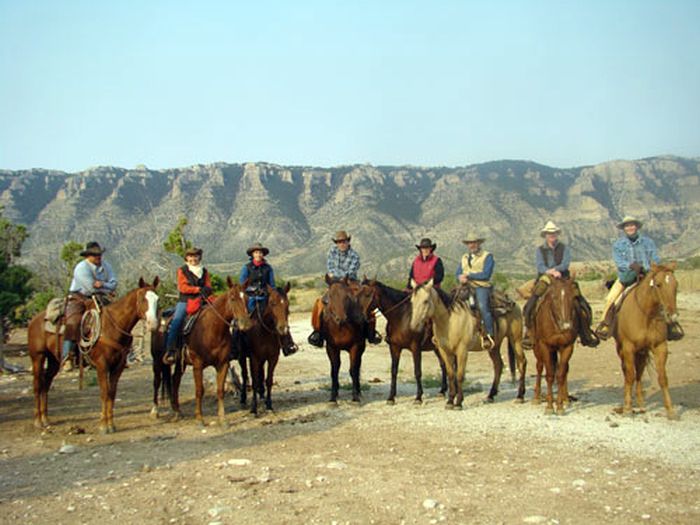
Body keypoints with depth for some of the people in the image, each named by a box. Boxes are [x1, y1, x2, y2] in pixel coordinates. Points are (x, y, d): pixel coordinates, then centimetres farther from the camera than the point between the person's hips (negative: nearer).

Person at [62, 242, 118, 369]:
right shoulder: (81, 268, -15)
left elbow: (114, 284, 1)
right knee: (72, 323, -26)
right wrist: (107, 290, -6)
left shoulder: (105, 266, 7)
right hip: (79, 299, -6)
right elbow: (92, 288, -21)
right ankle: (66, 356, -23)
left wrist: (103, 285, -20)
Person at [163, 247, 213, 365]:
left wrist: (206, 291, -13)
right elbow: (183, 287, -5)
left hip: (201, 301, 3)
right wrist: (198, 289, -16)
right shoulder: (182, 270, 8)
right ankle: (170, 351, -19)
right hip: (185, 301, -2)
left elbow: (208, 288, 12)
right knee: (176, 322, -22)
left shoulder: (204, 272, 17)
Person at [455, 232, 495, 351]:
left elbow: (486, 275, -8)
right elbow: (458, 274, 17)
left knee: (483, 306, -31)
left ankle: (489, 335, -30)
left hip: (482, 287, -6)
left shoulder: (487, 256, 4)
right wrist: (461, 279, -7)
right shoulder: (464, 258, 22)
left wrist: (468, 275, -9)